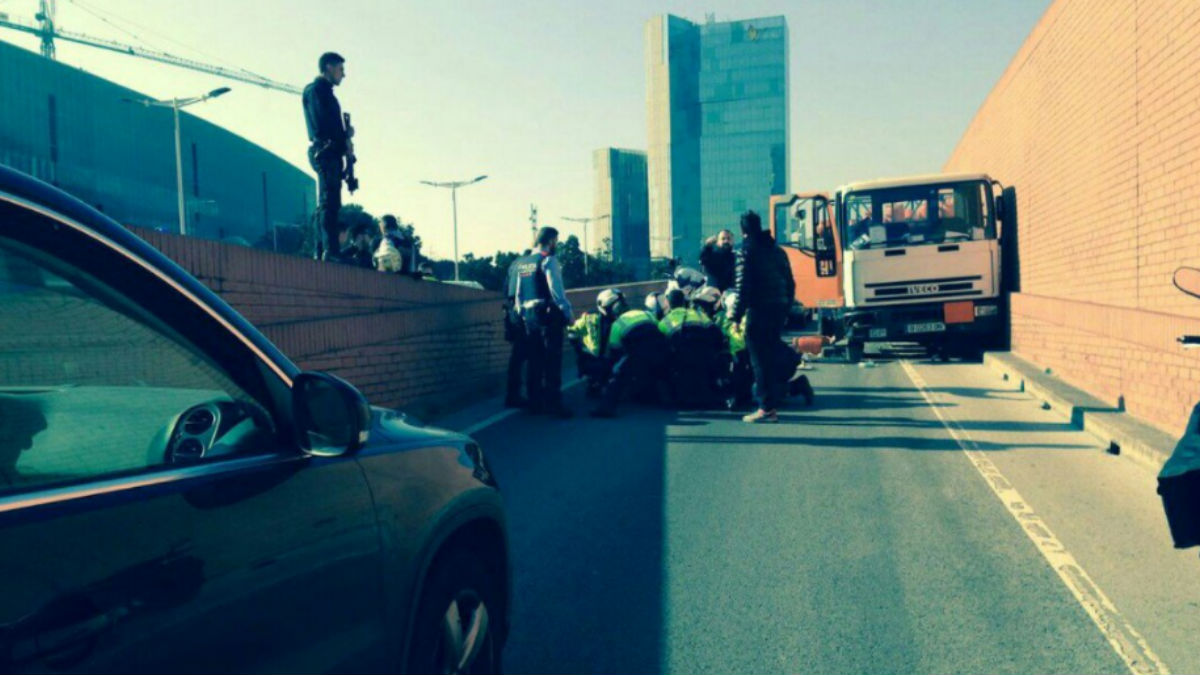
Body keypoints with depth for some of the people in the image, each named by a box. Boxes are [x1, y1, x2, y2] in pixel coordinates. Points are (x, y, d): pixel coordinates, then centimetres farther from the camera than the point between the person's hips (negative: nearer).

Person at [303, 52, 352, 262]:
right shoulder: (317, 89, -4)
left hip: (330, 153, 10)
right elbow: (322, 125, -16)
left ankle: (322, 252, 11)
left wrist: (344, 133, 3)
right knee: (329, 203, -15)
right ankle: (331, 251, -20)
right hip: (326, 151, -10)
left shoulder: (324, 91, 25)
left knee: (328, 204, 9)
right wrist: (346, 134, -4)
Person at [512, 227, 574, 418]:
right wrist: (568, 312, -11)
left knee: (535, 360, 12)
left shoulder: (521, 263, 15)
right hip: (548, 314, -7)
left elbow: (518, 293, 15)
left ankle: (535, 402, 15)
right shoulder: (549, 260, -8)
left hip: (528, 315, 7)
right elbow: (556, 290, -16)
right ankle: (553, 403, -7)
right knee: (552, 360, -5)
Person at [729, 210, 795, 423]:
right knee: (773, 357, 13)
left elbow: (743, 287, -13)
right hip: (778, 309, 7)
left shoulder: (746, 251, -5)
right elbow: (790, 283, 17)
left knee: (759, 359, -3)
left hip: (758, 310, -7)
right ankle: (773, 406, 17)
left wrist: (736, 315, -10)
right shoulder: (777, 250, 17)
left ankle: (766, 407, -4)